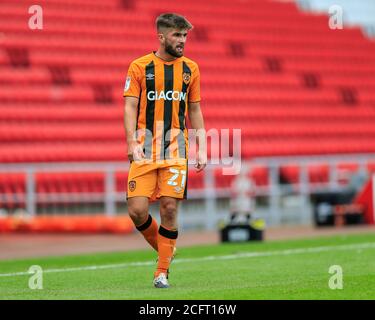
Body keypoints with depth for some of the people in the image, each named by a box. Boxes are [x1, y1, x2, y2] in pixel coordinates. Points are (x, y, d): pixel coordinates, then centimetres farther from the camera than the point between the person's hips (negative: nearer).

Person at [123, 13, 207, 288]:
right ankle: (163, 248, 20)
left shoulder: (190, 68, 10)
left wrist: (202, 149, 9)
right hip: (144, 149, -1)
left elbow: (195, 111, 16)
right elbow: (130, 108, -1)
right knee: (137, 210, -9)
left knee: (169, 208, -6)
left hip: (176, 148, 2)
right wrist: (132, 144, -14)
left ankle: (162, 272, 5)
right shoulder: (140, 67, 1)